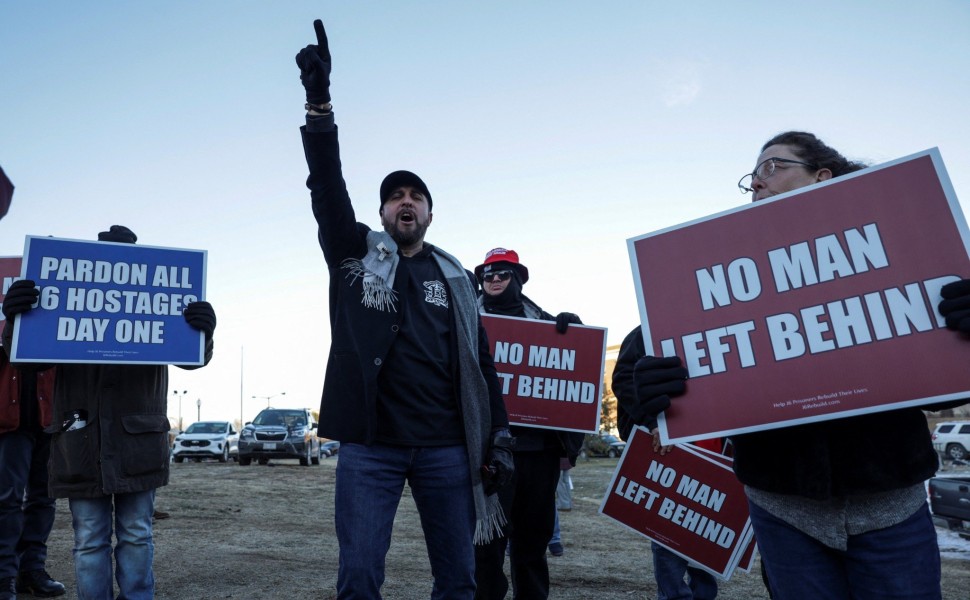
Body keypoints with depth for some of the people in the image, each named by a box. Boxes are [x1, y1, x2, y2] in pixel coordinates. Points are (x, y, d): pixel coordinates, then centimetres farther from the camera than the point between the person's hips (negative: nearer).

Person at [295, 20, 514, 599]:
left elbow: (481, 362, 10)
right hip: (370, 446, -1)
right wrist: (320, 101, -20)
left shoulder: (455, 277, 12)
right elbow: (328, 188, -8)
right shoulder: (355, 253, 8)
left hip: (447, 447, 2)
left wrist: (498, 440, 3)